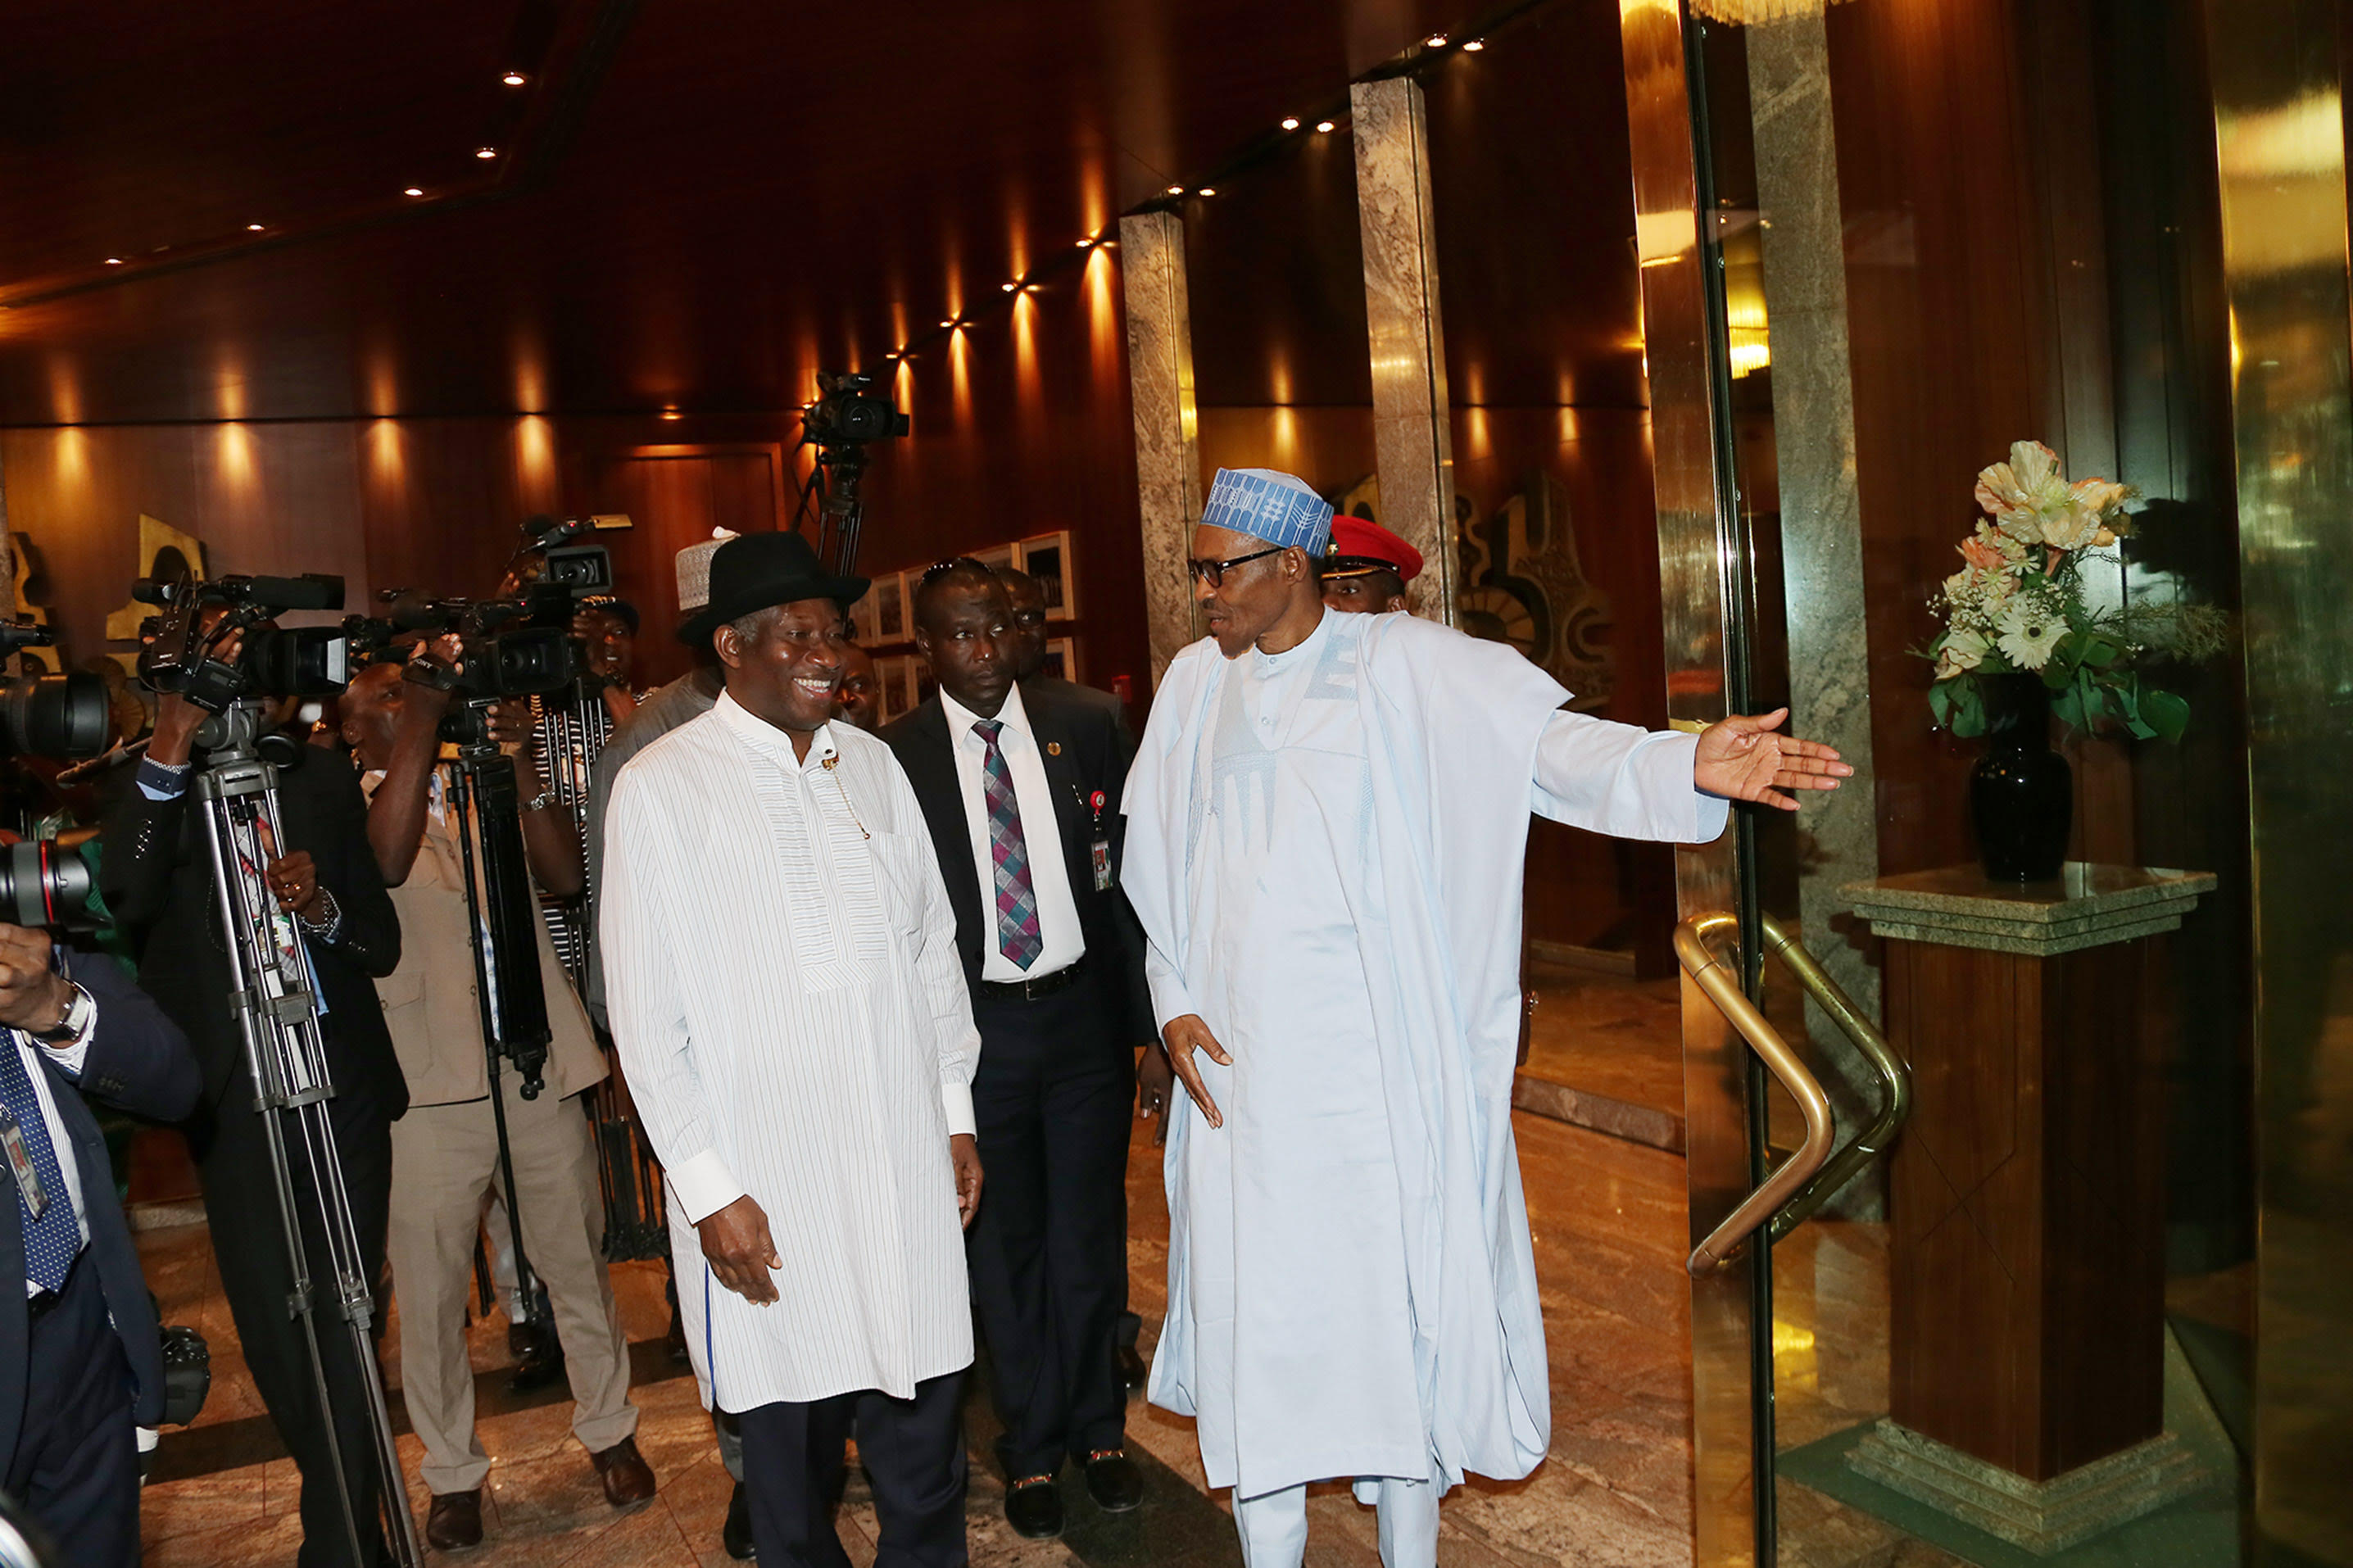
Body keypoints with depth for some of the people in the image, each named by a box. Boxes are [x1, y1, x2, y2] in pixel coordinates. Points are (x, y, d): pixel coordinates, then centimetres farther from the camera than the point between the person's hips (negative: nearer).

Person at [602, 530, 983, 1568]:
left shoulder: (870, 763, 9)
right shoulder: (660, 787, -5)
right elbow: (646, 1014, -6)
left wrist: (956, 1113, 12)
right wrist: (708, 1189, -8)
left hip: (904, 1161, 4)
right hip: (765, 1181, -3)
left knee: (924, 1426, 11)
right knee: (791, 1449, 10)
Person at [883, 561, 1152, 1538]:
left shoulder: (1087, 731, 1)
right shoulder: (894, 757, -5)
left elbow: (1133, 875, 3)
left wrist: (1147, 1013, 1)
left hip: (1084, 1016, 1)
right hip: (974, 1027, -1)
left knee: (1090, 1239, 13)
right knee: (1005, 1249, 12)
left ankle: (1097, 1431, 34)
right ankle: (1031, 1449, 31)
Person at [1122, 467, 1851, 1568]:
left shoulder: (1407, 666, -4)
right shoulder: (1193, 684, 9)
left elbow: (1550, 744, -16)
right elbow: (1156, 861, 13)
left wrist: (1686, 763, -33)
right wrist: (1173, 999, 4)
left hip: (1377, 1055, -3)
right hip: (1238, 1057, 3)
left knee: (1403, 1292, 5)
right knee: (1255, 1306, 7)